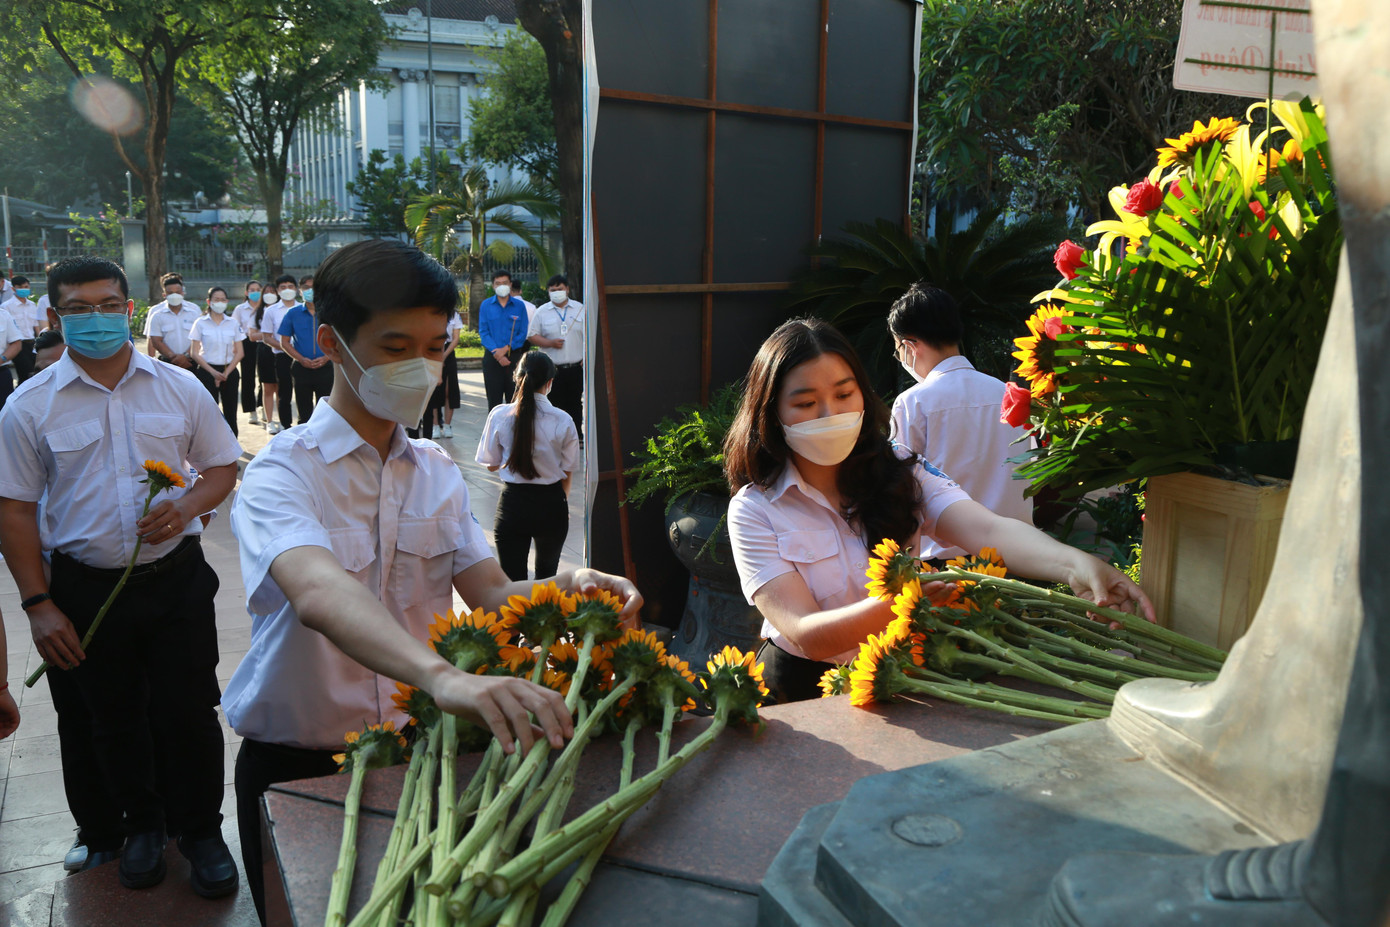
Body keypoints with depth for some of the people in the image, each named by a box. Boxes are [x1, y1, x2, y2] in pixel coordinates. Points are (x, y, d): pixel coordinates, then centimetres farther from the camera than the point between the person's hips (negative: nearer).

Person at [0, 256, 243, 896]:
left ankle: (201, 831, 27)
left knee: (190, 715, 6)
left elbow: (222, 466, 9)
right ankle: (142, 824, 37)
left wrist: (187, 506, -13)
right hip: (84, 591, 0)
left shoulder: (179, 387, 2)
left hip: (177, 581, 0)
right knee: (112, 724, 14)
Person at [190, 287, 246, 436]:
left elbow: (239, 352, 6)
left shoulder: (233, 324, 8)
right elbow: (194, 353, -1)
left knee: (230, 412, 3)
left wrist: (226, 373, -5)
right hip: (208, 371, -2)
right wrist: (213, 372, -11)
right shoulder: (200, 324, 1)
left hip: (229, 371, 2)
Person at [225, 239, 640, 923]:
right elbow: (318, 594, -39)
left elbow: (492, 595, -9)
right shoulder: (282, 474, -18)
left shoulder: (437, 472, 3)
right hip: (297, 768, -5)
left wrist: (569, 589, -32)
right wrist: (443, 676, -56)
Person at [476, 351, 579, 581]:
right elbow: (567, 473, -3)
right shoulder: (563, 421, -11)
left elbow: (492, 465, 2)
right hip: (551, 504, 1)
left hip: (512, 504, -1)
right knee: (546, 572, 26)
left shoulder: (499, 416, -9)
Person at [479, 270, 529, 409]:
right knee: (494, 400, 2)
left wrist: (506, 348, -12)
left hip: (514, 356, 0)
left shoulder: (519, 306, 4)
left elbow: (523, 333, 0)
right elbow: (483, 332, 0)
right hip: (492, 358, 0)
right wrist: (496, 353, -12)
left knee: (514, 399, 2)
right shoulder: (486, 305, 5)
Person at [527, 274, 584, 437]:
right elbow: (531, 335, 4)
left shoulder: (580, 309, 8)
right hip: (552, 368, -1)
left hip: (576, 367, 1)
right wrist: (550, 343, -12)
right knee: (554, 406, -2)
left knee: (575, 405, 9)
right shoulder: (542, 312, 5)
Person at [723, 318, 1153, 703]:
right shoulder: (754, 510, -8)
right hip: (806, 686, -3)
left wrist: (1073, 563, -37)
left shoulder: (900, 471, 2)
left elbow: (987, 531, -17)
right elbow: (807, 635, -19)